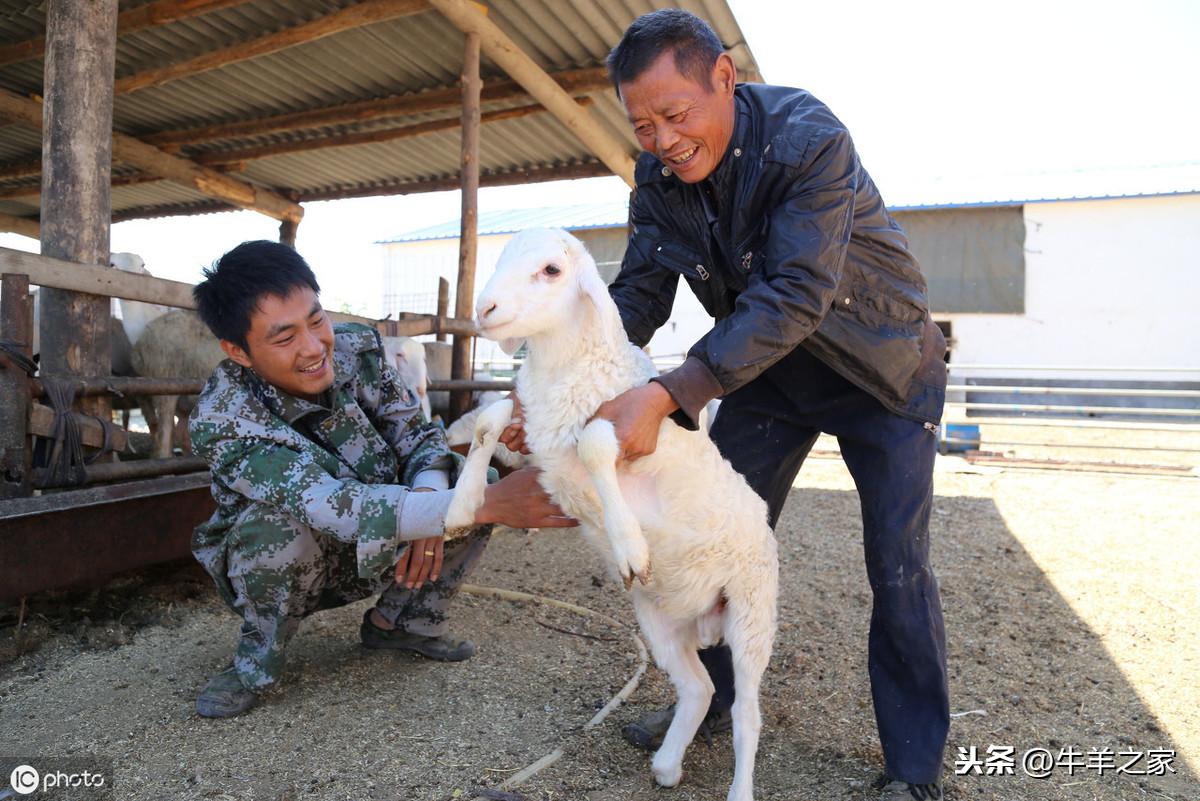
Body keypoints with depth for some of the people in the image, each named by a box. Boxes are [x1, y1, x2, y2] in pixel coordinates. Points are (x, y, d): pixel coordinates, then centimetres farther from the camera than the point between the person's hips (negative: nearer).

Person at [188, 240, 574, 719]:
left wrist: (428, 491, -35)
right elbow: (333, 507, -42)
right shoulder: (219, 421, -30)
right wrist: (486, 504, -52)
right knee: (281, 519, -37)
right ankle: (257, 660, -6)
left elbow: (419, 433, -9)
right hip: (280, 566, -4)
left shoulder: (357, 348, -16)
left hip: (368, 558, 4)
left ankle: (398, 622, 5)